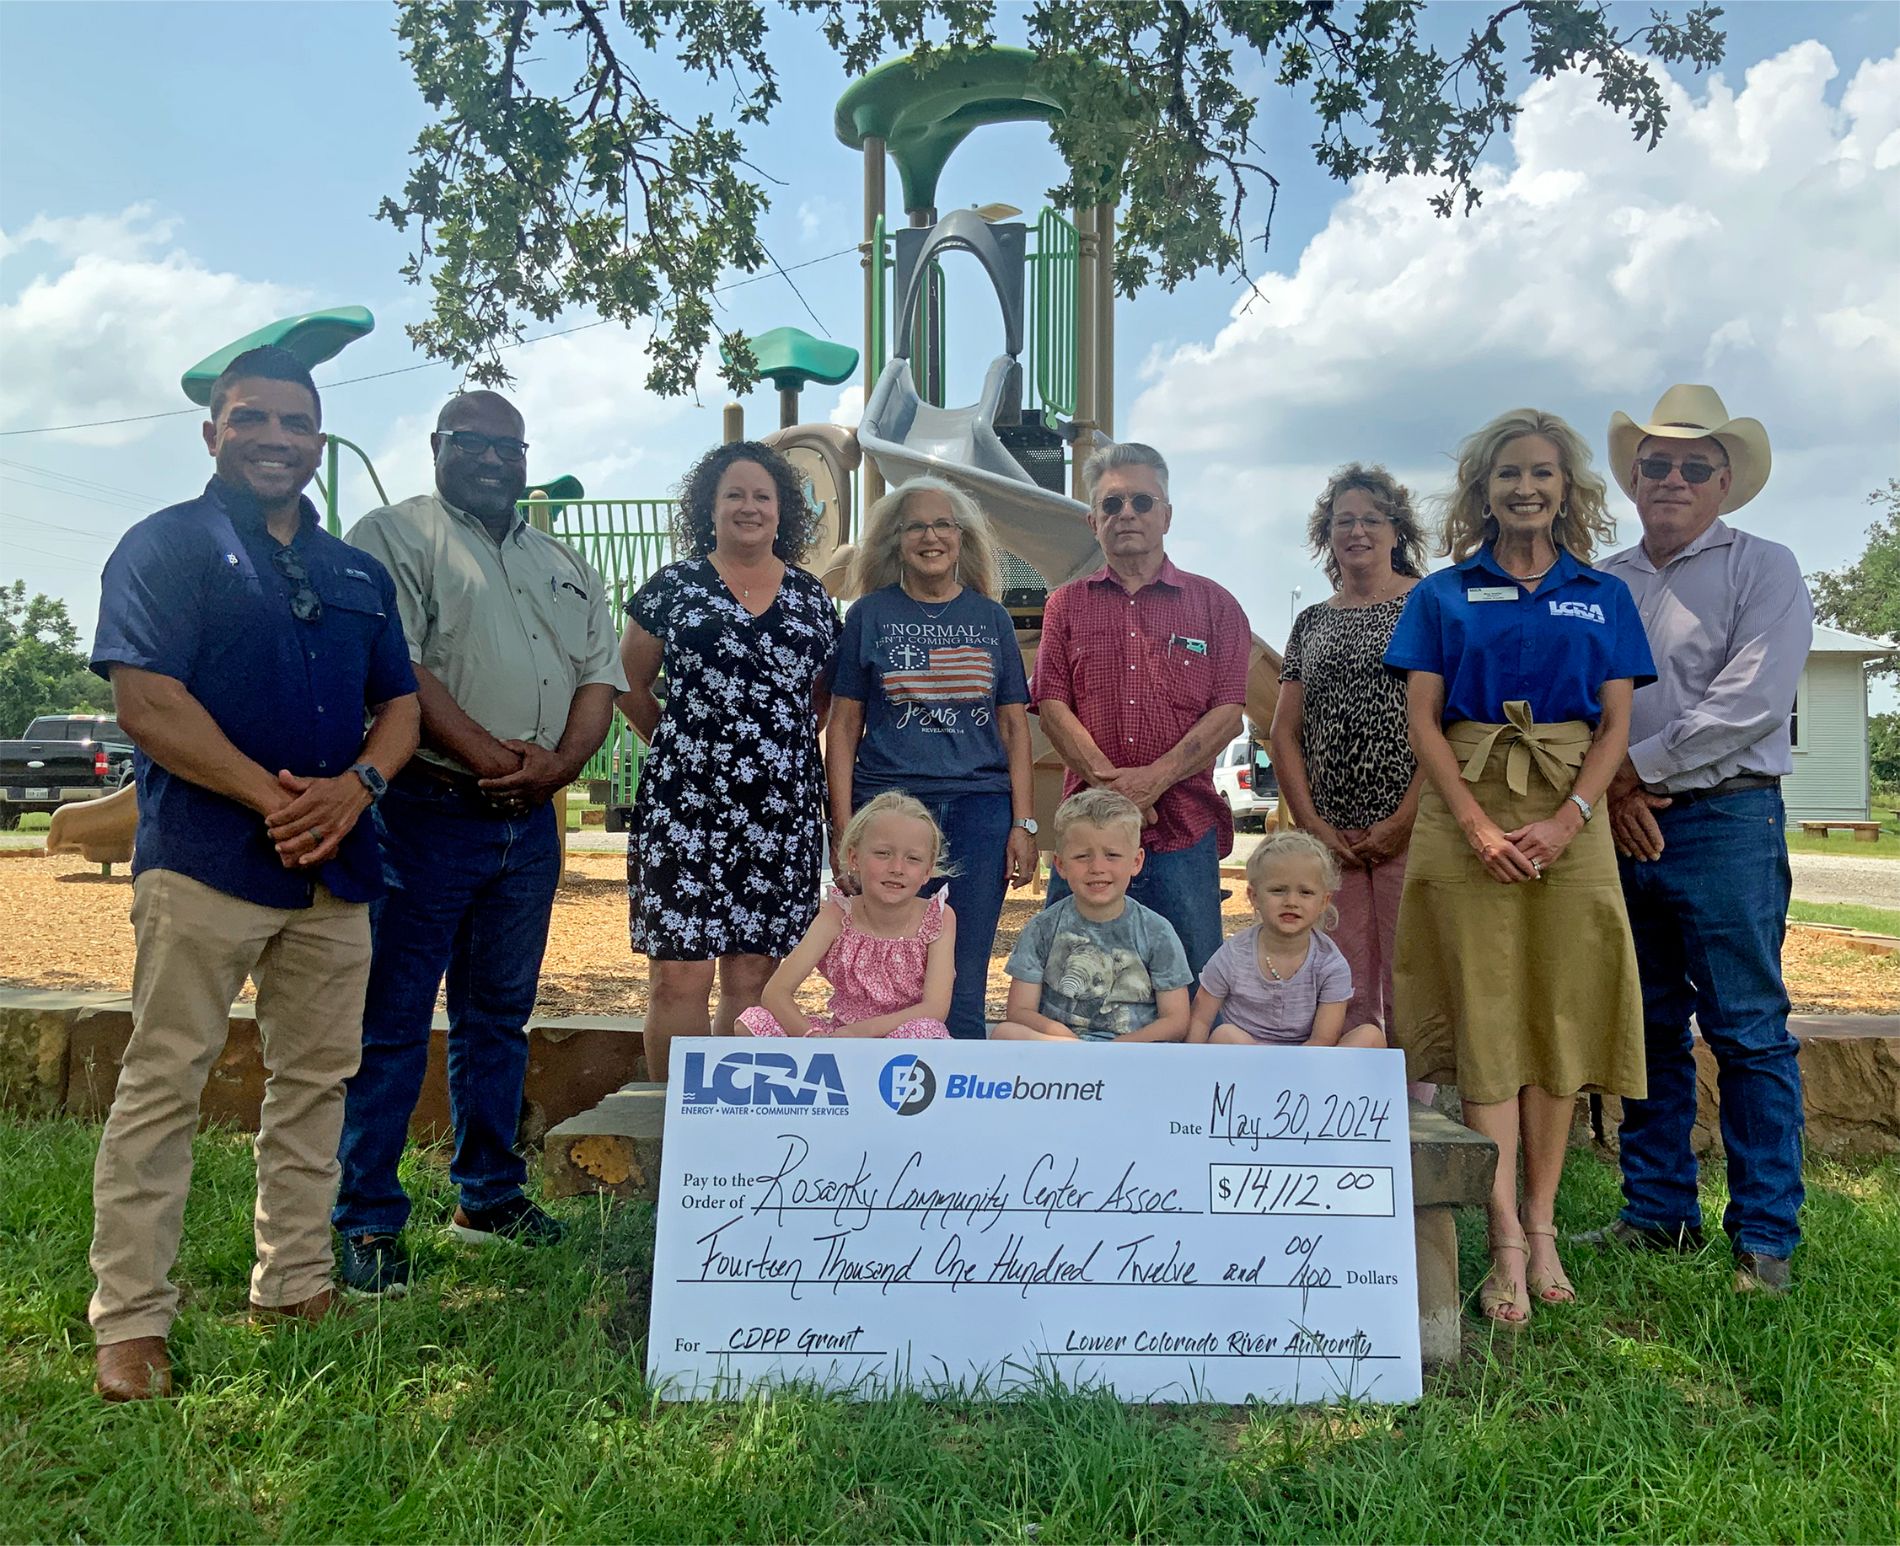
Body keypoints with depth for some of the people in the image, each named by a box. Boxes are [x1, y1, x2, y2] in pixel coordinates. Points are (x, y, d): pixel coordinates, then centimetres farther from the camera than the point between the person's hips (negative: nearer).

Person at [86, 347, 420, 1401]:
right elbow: (146, 701, -10)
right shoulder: (165, 546, 1)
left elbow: (399, 704, 14)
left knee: (316, 1079, 10)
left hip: (335, 868, 6)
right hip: (206, 859, -5)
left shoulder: (358, 573, 17)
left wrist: (356, 787, -7)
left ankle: (296, 1284, 23)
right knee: (164, 1083, -1)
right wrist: (273, 799, -16)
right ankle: (130, 1318, 9)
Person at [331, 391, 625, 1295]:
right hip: (427, 812, -6)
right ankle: (368, 1222, 8)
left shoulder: (567, 567, 19)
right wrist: (495, 759, -17)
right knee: (392, 1022, -1)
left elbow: (599, 678, 11)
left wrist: (556, 765, -8)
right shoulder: (395, 536, 0)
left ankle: (489, 1198, 25)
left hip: (530, 821, 6)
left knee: (499, 1017, 14)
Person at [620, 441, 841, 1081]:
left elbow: (825, 695, 20)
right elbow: (630, 684, 11)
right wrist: (678, 746, 7)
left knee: (752, 976, 6)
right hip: (684, 805, -2)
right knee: (678, 975, -4)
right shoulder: (673, 588, 5)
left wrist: (791, 748, 8)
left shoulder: (811, 598, 12)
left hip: (782, 811, 2)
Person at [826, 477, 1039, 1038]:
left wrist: (1025, 823, 3)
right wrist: (842, 830, -2)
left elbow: (1014, 726, 11)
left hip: (978, 806, 1)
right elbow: (843, 727, 4)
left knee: (963, 985, 3)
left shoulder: (990, 617, 11)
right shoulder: (869, 614, 6)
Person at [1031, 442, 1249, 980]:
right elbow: (1052, 706, 2)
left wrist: (1154, 778, -13)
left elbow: (1227, 711, 0)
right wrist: (1110, 784, -12)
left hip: (1184, 830, 0)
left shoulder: (1213, 604, 10)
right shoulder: (1066, 605, 12)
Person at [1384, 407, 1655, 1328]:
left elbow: (1615, 726, 6)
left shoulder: (1603, 596, 12)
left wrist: (1567, 821, -10)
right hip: (1466, 813, -2)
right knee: (1485, 1019, -4)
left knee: (1558, 1014, 3)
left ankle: (1542, 1226, 14)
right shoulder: (1443, 595, 7)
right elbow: (1423, 723, 0)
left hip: (1569, 817, 2)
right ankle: (1507, 1246, -1)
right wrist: (1478, 825, -11)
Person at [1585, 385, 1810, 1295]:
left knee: (1747, 1031, -2)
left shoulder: (1763, 570, 2)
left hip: (1724, 821, -4)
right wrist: (1610, 794, -7)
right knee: (1647, 1029, 10)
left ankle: (1765, 1236, 8)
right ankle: (1658, 1213, 20)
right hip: (1621, 830, 5)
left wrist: (1636, 767, -9)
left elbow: (1750, 702, -11)